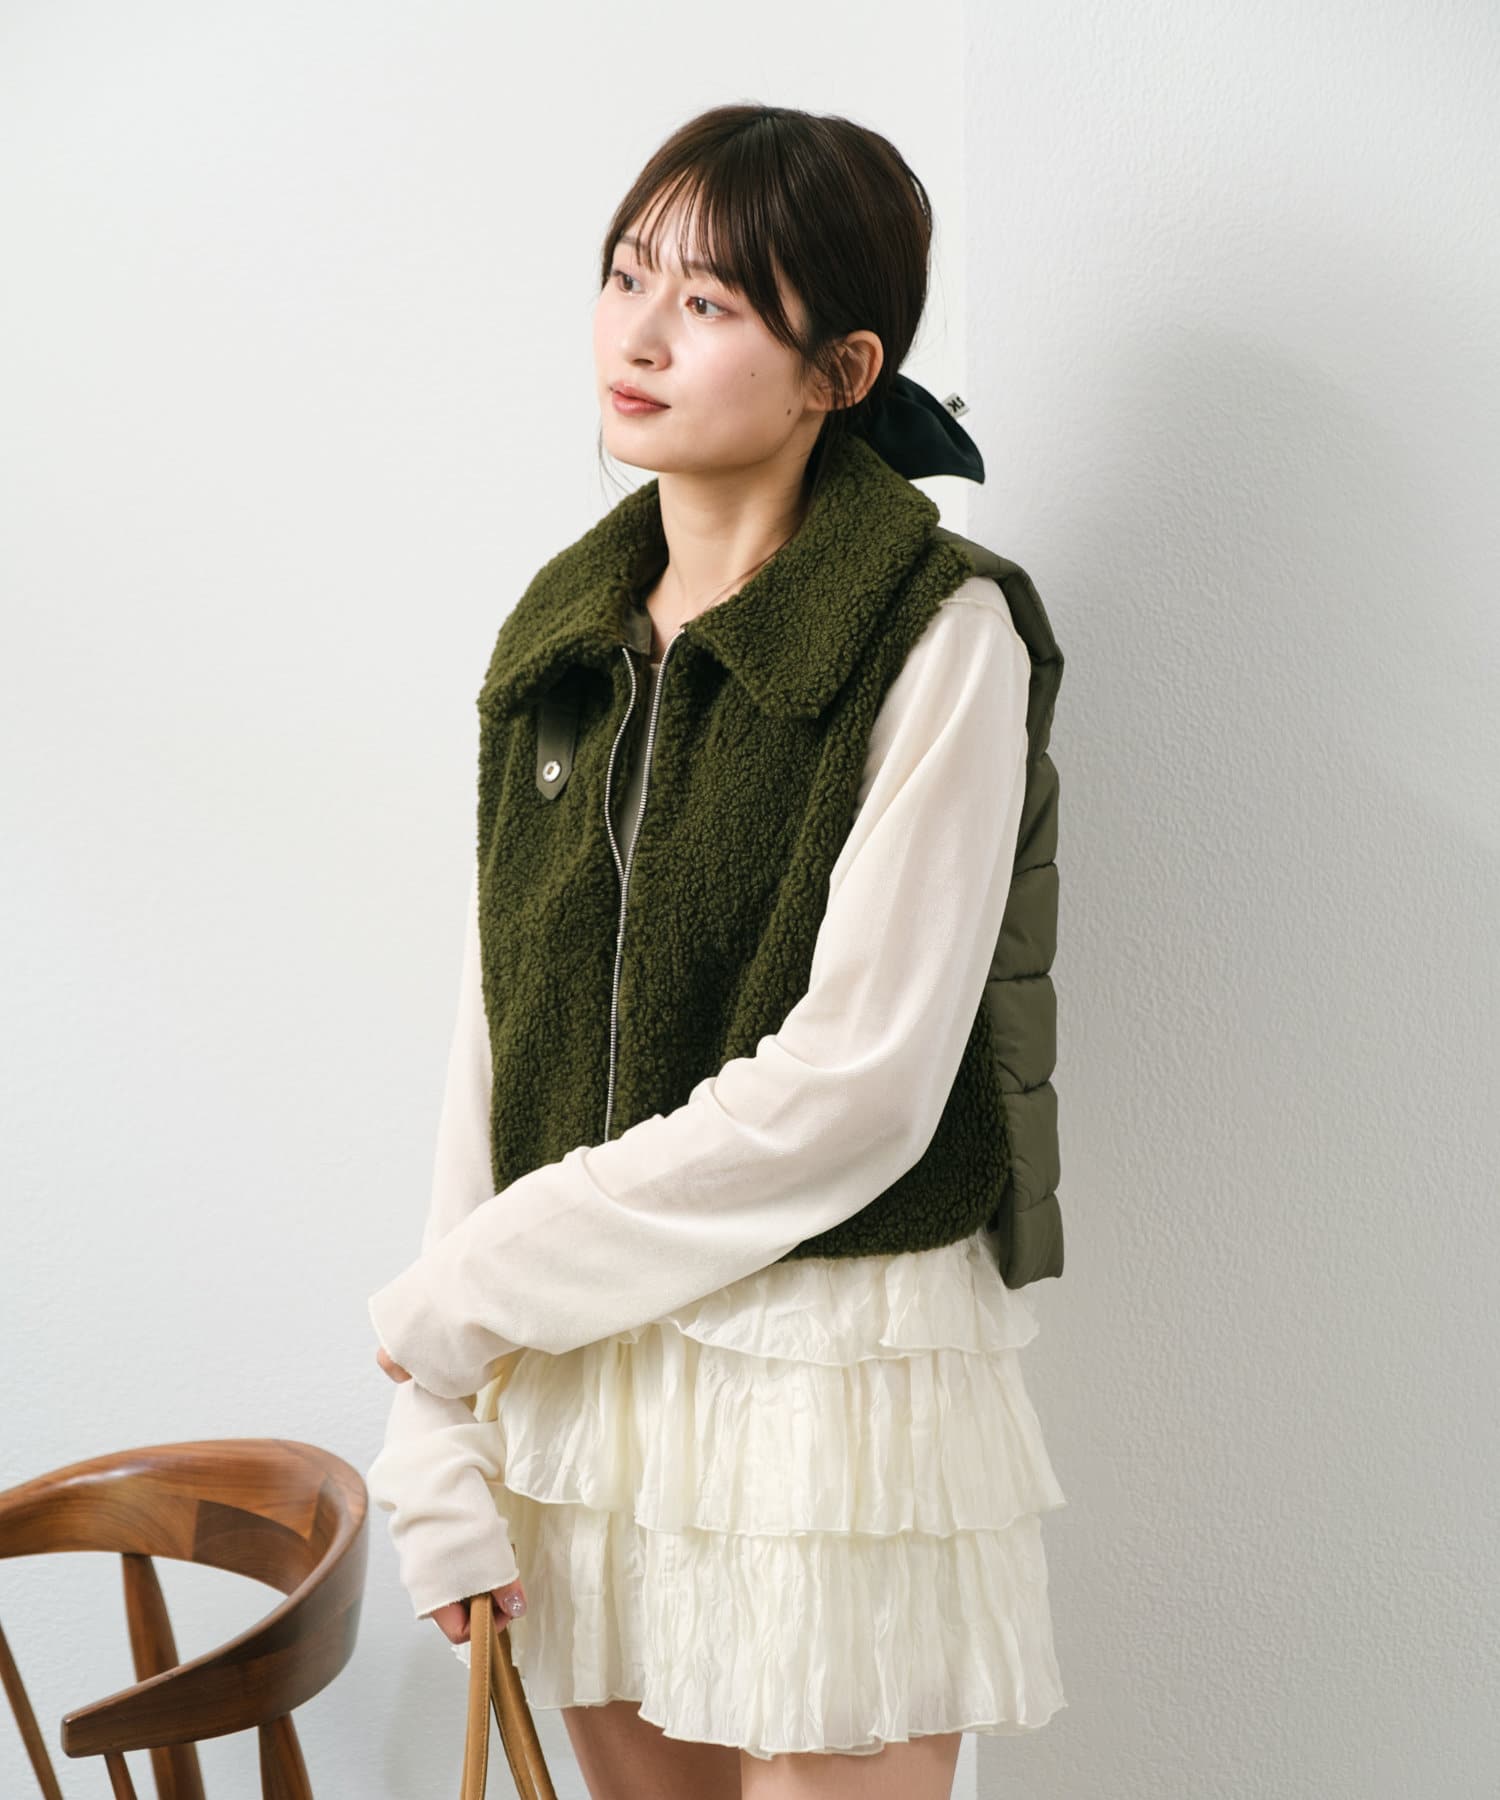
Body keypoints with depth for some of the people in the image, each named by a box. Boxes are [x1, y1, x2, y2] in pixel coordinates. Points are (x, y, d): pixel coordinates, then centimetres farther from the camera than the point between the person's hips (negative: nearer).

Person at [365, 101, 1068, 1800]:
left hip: (828, 1362, -5)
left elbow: (851, 1085, -18)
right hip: (579, 1364, 5)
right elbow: (498, 1036, 5)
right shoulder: (562, 637, 7)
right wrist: (438, 1446, 0)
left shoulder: (935, 638, -11)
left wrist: (478, 1285, -12)